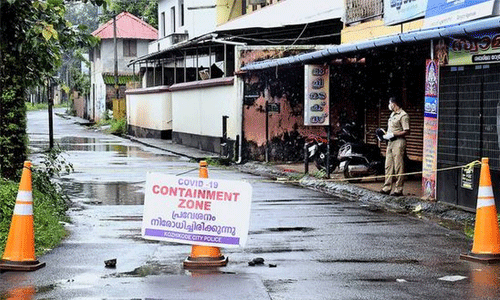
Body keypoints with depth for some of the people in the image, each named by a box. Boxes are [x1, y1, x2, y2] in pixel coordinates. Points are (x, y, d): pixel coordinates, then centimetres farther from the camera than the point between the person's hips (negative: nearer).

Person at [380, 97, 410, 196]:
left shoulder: (403, 115, -11)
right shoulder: (392, 114, 19)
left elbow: (407, 131, -17)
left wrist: (393, 134, -19)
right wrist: (385, 134, 10)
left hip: (398, 142, -9)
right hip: (390, 142, 9)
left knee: (398, 167, -6)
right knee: (388, 166, 9)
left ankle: (398, 190, -3)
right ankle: (387, 188, 14)